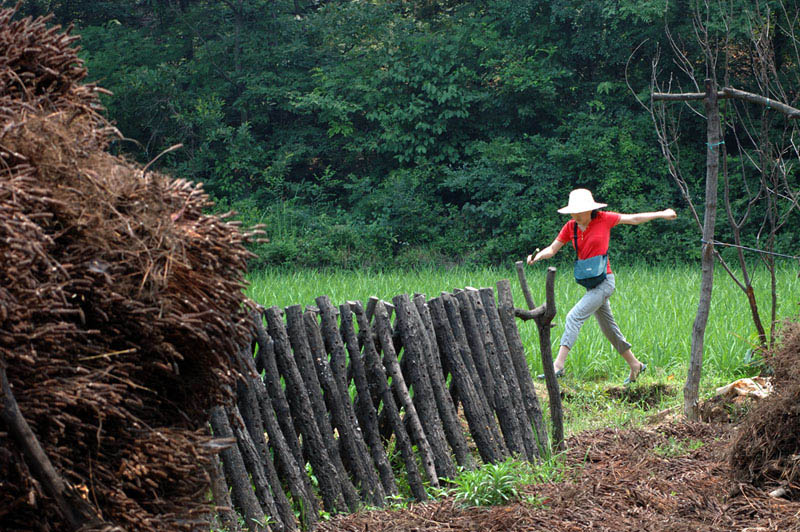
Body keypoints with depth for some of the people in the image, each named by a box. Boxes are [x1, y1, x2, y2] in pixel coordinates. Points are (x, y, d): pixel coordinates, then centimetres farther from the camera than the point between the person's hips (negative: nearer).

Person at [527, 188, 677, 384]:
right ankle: (635, 365, 30)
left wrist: (662, 214, 12)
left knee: (574, 317, -19)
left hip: (605, 282, -6)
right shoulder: (570, 227, 5)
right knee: (609, 328, 14)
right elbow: (552, 249, 4)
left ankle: (558, 365, -24)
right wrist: (538, 256, -18)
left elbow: (634, 219, 6)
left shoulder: (604, 219, -7)